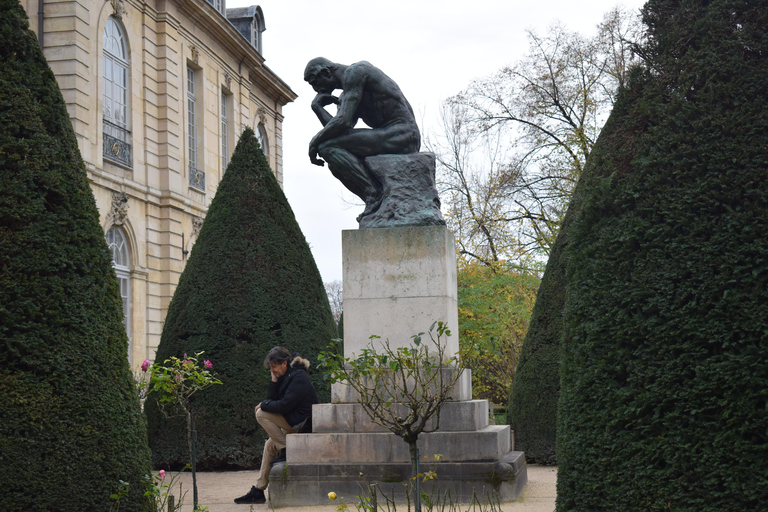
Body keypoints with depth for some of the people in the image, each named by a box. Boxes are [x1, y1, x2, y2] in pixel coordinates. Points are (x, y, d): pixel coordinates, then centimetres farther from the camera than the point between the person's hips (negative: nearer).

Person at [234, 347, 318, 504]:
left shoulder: (298, 377, -15)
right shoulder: (285, 377, 15)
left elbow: (284, 405, -23)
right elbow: (273, 399, 10)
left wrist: (263, 404, -8)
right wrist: (274, 380, 0)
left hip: (303, 424, -10)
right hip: (295, 425, 10)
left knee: (261, 414, -14)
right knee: (270, 445, 16)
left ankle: (285, 450, -11)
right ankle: (259, 490, 18)